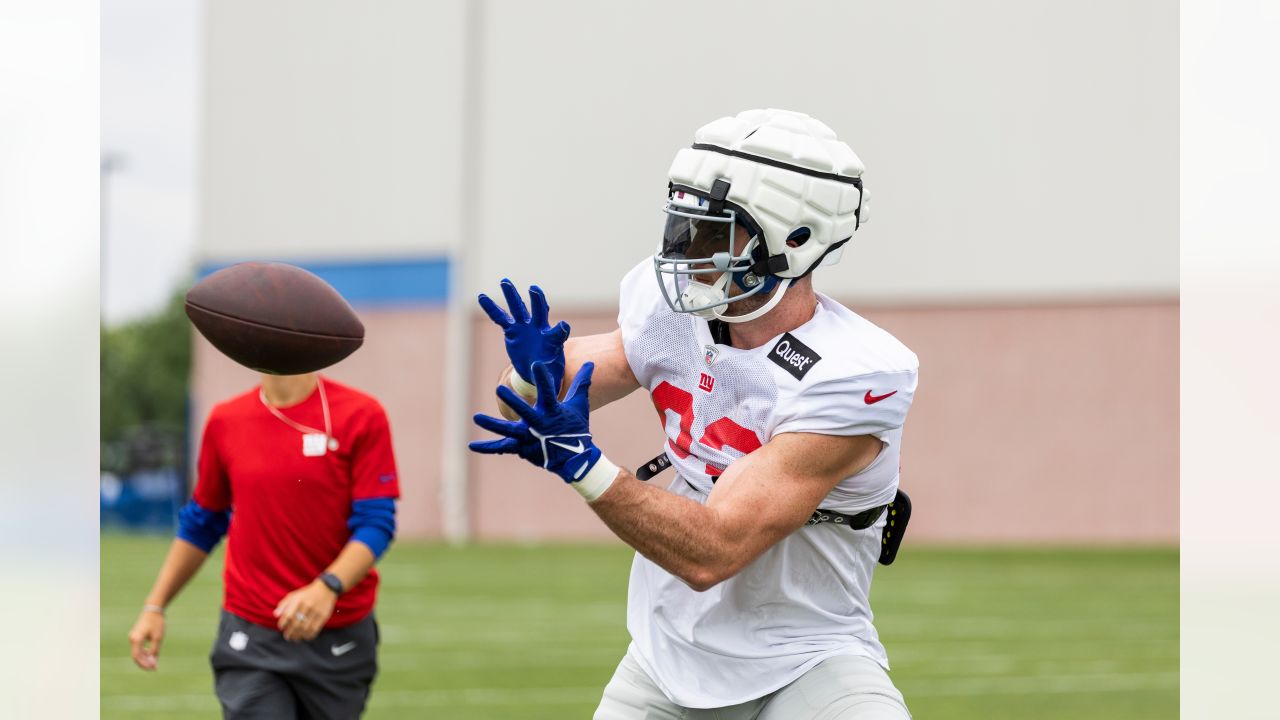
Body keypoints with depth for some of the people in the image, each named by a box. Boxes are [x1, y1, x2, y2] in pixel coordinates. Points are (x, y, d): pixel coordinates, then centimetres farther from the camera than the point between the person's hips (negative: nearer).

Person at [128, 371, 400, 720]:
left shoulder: (362, 415, -5)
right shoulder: (225, 421, 5)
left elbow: (376, 524, -11)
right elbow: (200, 526, 17)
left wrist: (327, 588, -27)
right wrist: (154, 607, 13)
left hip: (340, 636, -1)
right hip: (250, 638, 1)